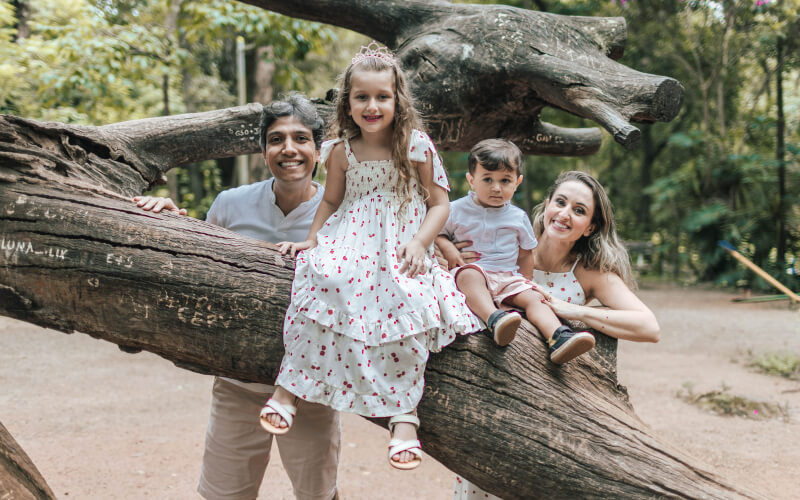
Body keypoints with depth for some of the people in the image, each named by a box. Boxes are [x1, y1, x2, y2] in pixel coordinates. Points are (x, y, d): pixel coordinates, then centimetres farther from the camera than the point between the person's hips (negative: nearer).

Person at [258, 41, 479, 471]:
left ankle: (405, 414, -25)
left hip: (400, 253, -2)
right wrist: (312, 239, 12)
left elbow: (439, 203, 2)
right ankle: (289, 388, -22)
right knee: (322, 285, -29)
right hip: (349, 244, 2)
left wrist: (418, 243, -12)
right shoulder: (343, 152, 8)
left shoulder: (416, 145, 0)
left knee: (406, 306, -30)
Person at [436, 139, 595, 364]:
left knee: (533, 299, -22)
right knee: (470, 276, -38)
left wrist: (526, 282, 18)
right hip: (473, 269, -3)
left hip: (509, 277, 3)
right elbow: (436, 233, 11)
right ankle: (494, 319, -62)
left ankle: (558, 338, -43)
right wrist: (447, 248, -9)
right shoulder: (457, 210, 5)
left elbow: (525, 253, 22)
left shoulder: (518, 217, 12)